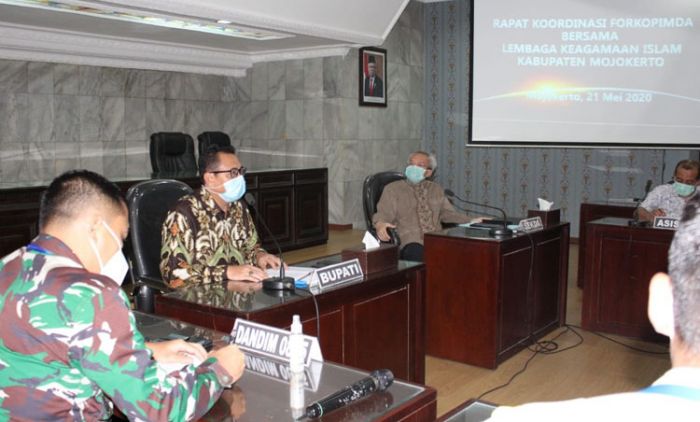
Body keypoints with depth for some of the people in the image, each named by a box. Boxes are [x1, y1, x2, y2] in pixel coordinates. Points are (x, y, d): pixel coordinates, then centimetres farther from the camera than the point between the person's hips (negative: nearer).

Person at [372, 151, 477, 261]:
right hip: (411, 241, -4)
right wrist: (380, 224, -21)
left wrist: (472, 221, 8)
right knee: (416, 253, -39)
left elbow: (448, 213, 23)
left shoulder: (436, 189, 25)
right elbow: (384, 214, 2)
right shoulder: (392, 188, 12)